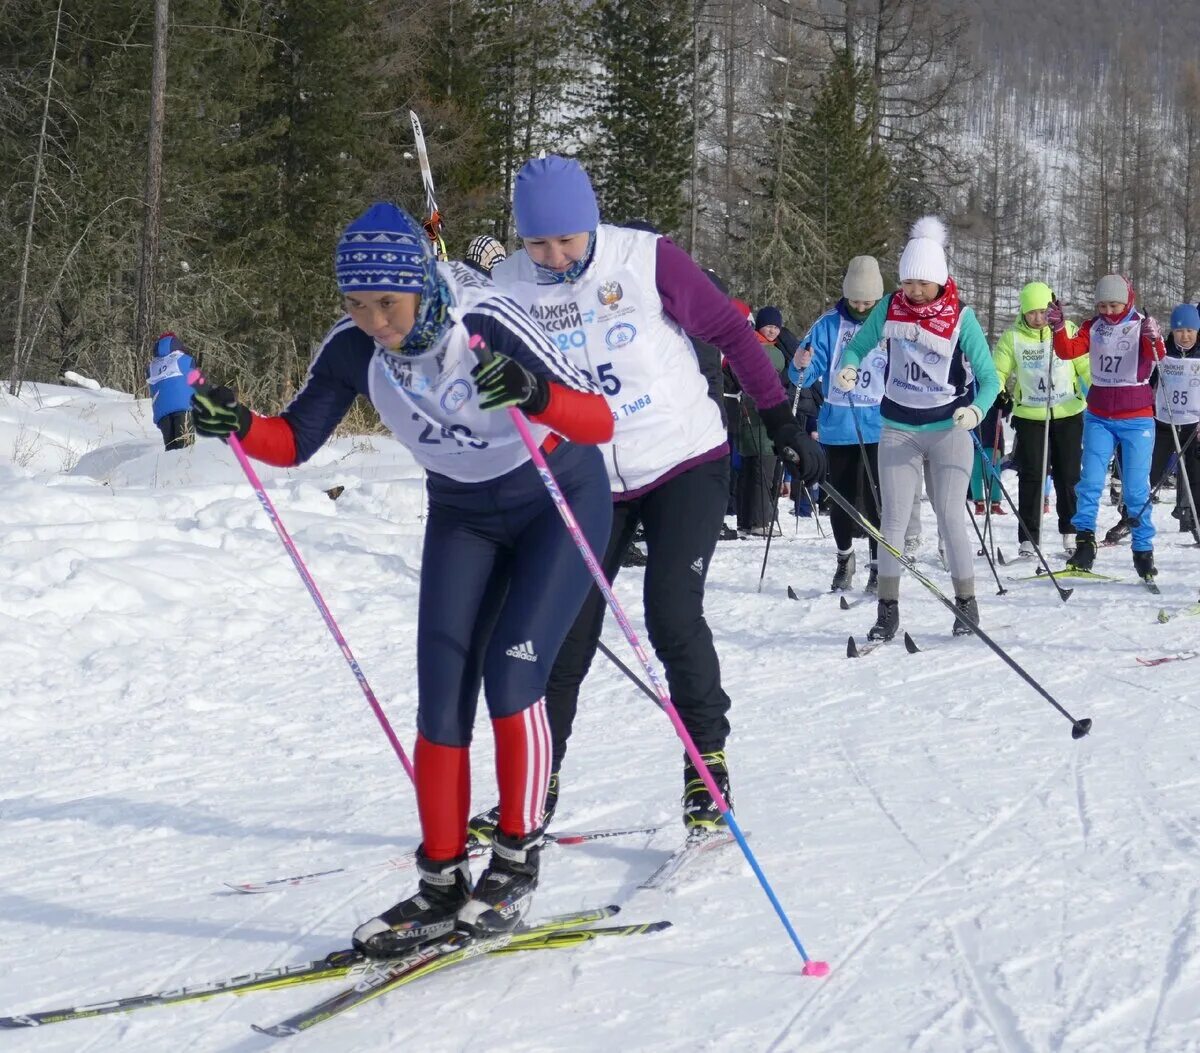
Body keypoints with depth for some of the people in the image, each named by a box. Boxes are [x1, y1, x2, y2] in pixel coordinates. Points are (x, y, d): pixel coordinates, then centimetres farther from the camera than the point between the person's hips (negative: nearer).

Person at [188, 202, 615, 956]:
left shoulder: (487, 323, -31)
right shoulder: (353, 349, -17)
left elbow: (600, 420, -36)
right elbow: (294, 441, -9)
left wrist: (534, 396, -56)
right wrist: (236, 425, -29)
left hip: (561, 503, -5)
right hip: (463, 517, 5)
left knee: (510, 674, -17)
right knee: (441, 696, -4)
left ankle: (517, 863, -2)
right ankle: (442, 882, 5)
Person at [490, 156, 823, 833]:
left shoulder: (647, 260, -12)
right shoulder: (508, 287, -5)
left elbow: (730, 331, -4)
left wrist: (782, 423, -2)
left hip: (686, 464, -3)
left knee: (672, 614, -15)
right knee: (564, 633, 3)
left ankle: (708, 760, 3)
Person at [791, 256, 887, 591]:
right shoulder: (829, 324, 0)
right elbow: (807, 374, -3)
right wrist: (801, 366, -25)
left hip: (879, 427, -1)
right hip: (837, 427, 1)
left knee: (876, 499, -3)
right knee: (841, 498, 10)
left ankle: (879, 566, 8)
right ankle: (844, 558, 30)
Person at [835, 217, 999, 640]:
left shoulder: (961, 318, -11)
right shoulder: (890, 309, -3)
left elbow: (988, 377, -8)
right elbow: (858, 345, 10)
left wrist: (976, 409, -28)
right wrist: (848, 369, -13)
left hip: (949, 430, -3)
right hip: (898, 429, 3)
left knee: (951, 520, -3)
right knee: (893, 521, 1)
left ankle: (967, 605, 9)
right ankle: (887, 611, 6)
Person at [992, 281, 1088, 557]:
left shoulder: (1067, 330, -2)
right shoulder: (1012, 337, -3)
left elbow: (1086, 366, 3)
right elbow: (998, 371, 0)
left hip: (1068, 413, 1)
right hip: (1030, 416, -1)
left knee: (1068, 475, 6)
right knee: (1031, 476, -2)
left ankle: (1071, 533, 19)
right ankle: (1028, 537, 3)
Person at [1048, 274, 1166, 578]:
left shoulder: (1141, 326, -6)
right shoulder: (1093, 327, 4)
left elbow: (1157, 355, -24)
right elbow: (1069, 351, -9)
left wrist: (1154, 339, -47)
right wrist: (1059, 328, -27)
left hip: (1136, 419, -3)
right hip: (1099, 418, 3)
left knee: (1136, 489, -2)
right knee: (1090, 481, -8)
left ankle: (1144, 550, 6)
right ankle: (1084, 539, -3)